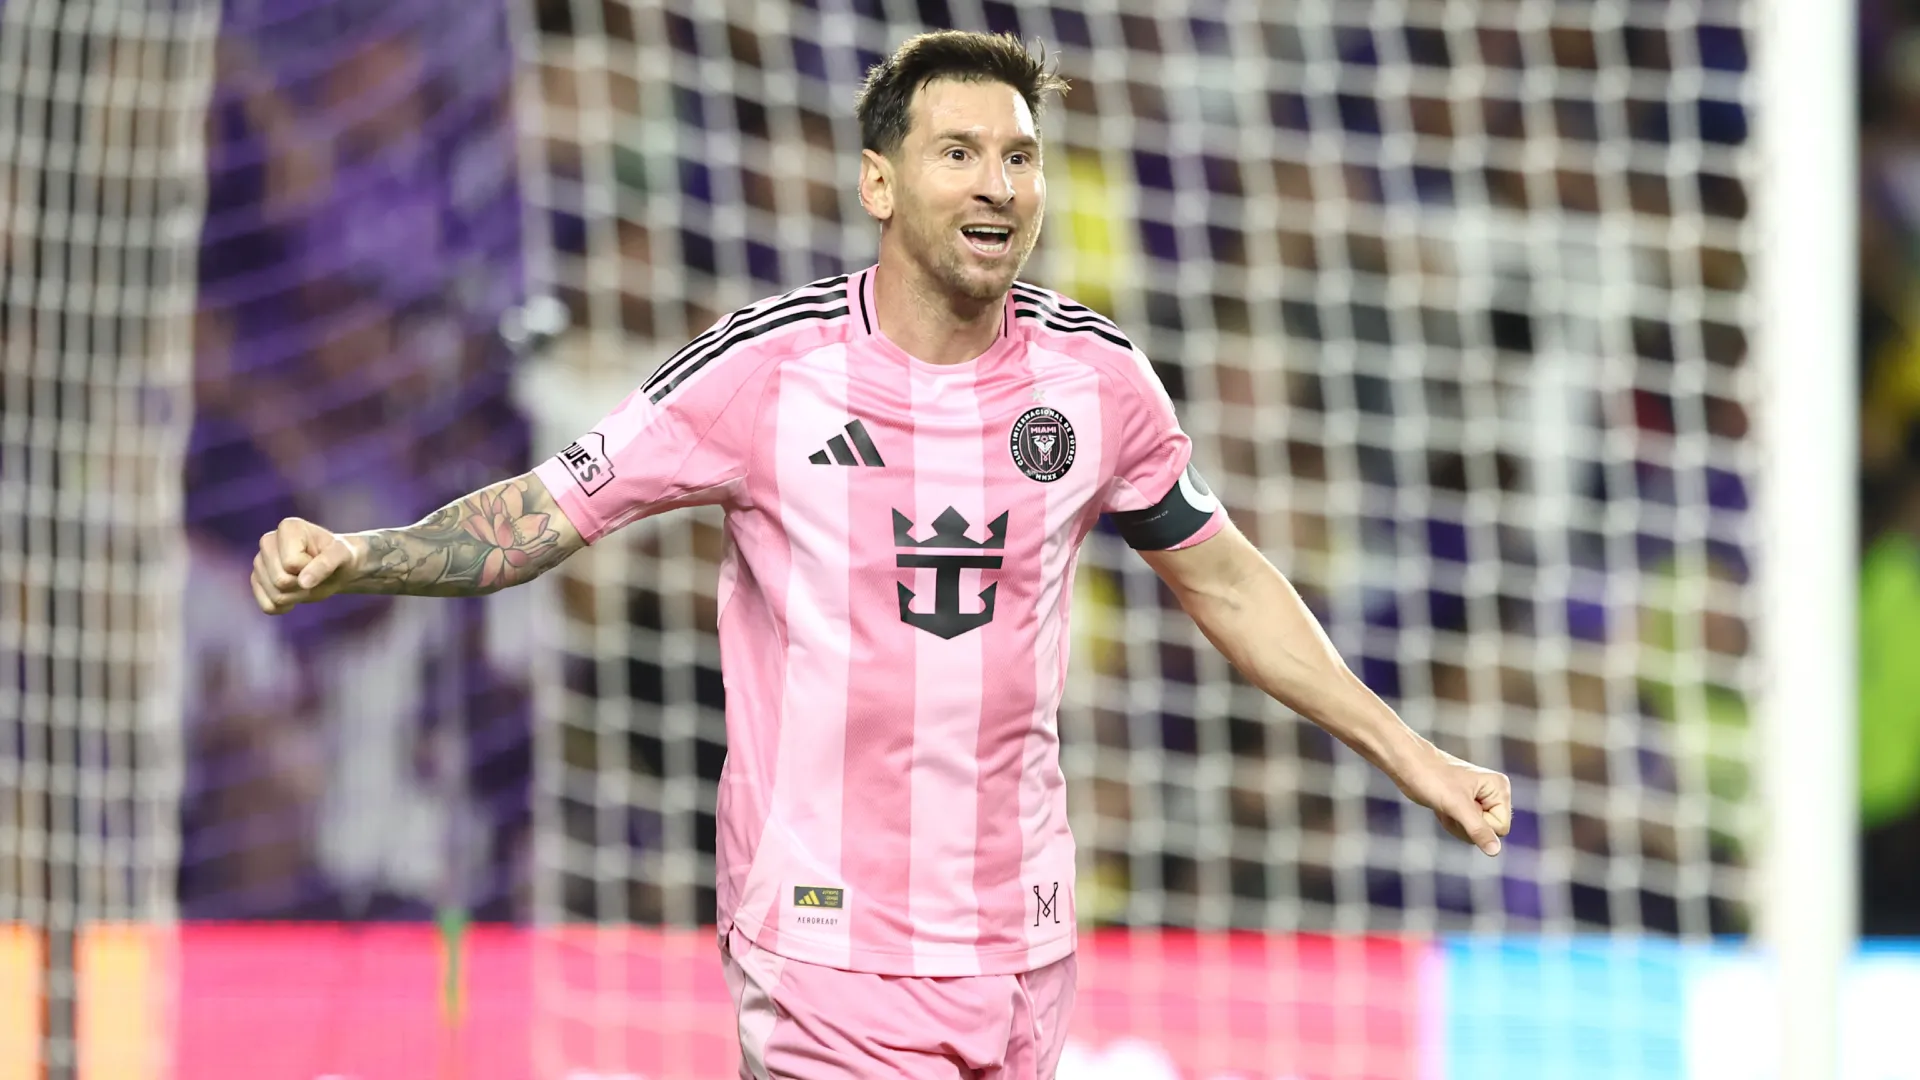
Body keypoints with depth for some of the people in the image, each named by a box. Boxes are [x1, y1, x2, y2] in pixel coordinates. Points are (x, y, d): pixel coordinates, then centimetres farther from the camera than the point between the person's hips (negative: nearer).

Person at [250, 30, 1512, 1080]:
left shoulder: (1096, 375, 3)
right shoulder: (766, 368, -7)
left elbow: (1227, 581, 17)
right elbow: (536, 519, -2)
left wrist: (1409, 754, 18)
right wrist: (348, 558, -18)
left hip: (1021, 943, 4)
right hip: (829, 934, -3)